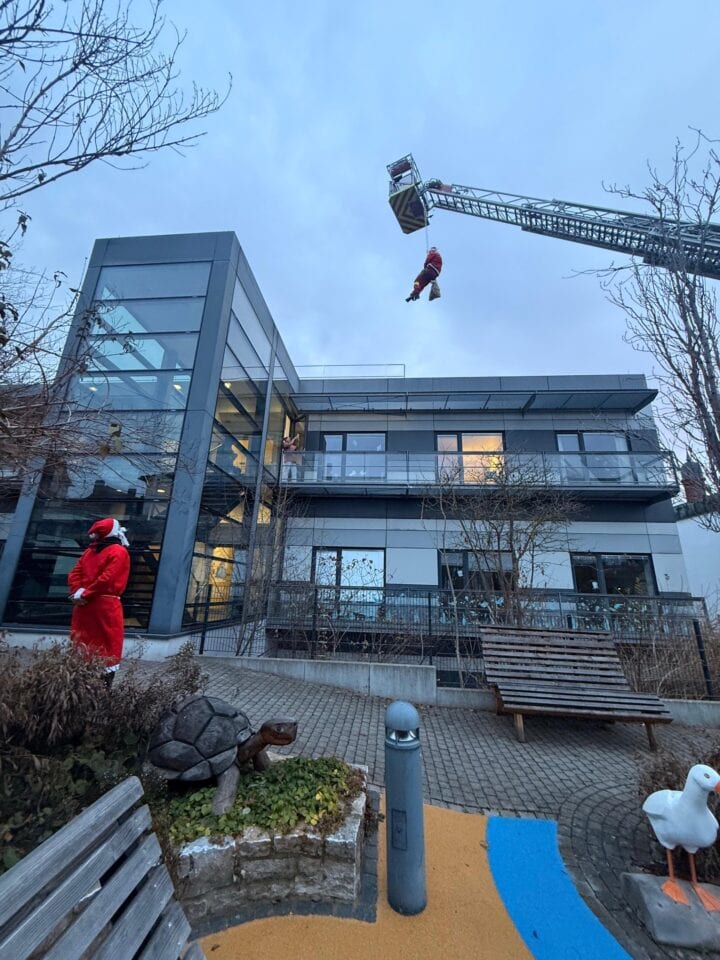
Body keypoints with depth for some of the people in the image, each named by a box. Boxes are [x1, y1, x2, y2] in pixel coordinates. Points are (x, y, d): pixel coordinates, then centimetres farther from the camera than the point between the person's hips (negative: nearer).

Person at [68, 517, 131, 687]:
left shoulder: (118, 551, -1)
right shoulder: (90, 551, 10)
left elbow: (108, 578, -10)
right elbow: (74, 574, 4)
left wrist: (85, 593, -10)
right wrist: (78, 591, -6)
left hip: (105, 606, -4)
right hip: (84, 605, 4)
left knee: (108, 646, 1)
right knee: (81, 645, 12)